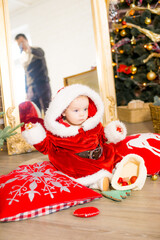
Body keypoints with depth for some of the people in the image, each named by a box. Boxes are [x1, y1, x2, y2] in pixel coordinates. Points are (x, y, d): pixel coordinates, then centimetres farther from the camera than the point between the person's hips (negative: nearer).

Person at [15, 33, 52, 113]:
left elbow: (41, 53, -24)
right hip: (31, 89, 5)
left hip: (42, 84, -5)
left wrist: (30, 50, -46)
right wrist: (27, 92, 16)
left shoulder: (37, 51, 2)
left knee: (47, 109, -12)